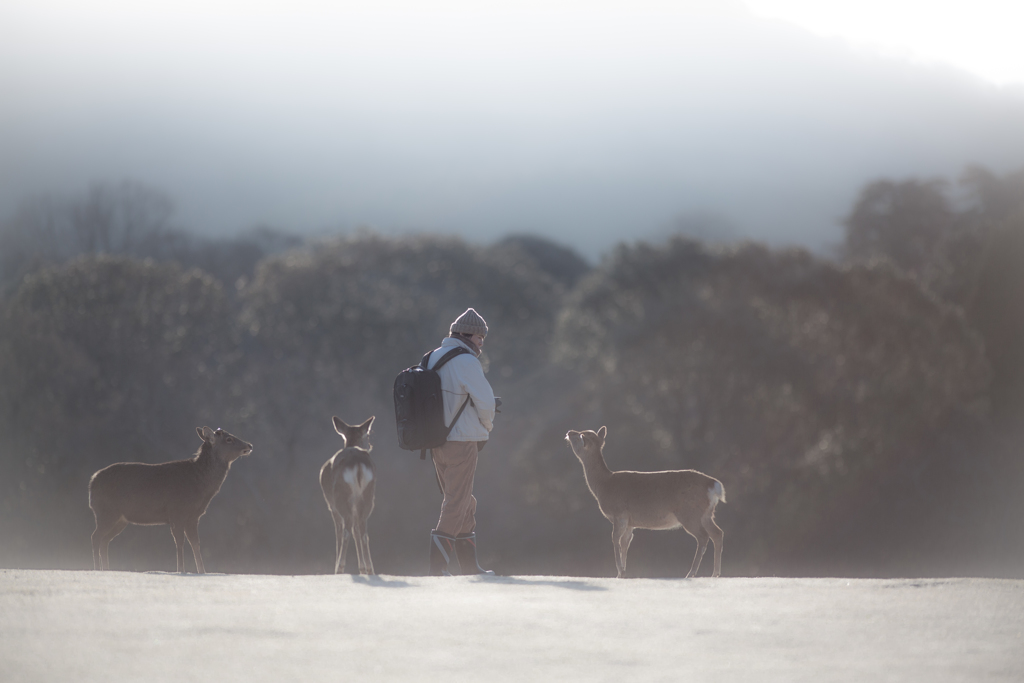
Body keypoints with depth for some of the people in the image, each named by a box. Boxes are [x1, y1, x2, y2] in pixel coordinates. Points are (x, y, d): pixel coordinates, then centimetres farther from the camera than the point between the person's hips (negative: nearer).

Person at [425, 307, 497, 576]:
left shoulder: (433, 358, 11)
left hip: (437, 440, 8)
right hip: (461, 440, -8)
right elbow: (485, 401, -13)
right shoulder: (466, 362, -14)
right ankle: (438, 565, -10)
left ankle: (469, 564, 22)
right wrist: (486, 425, 9)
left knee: (464, 503, 17)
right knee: (457, 503, -4)